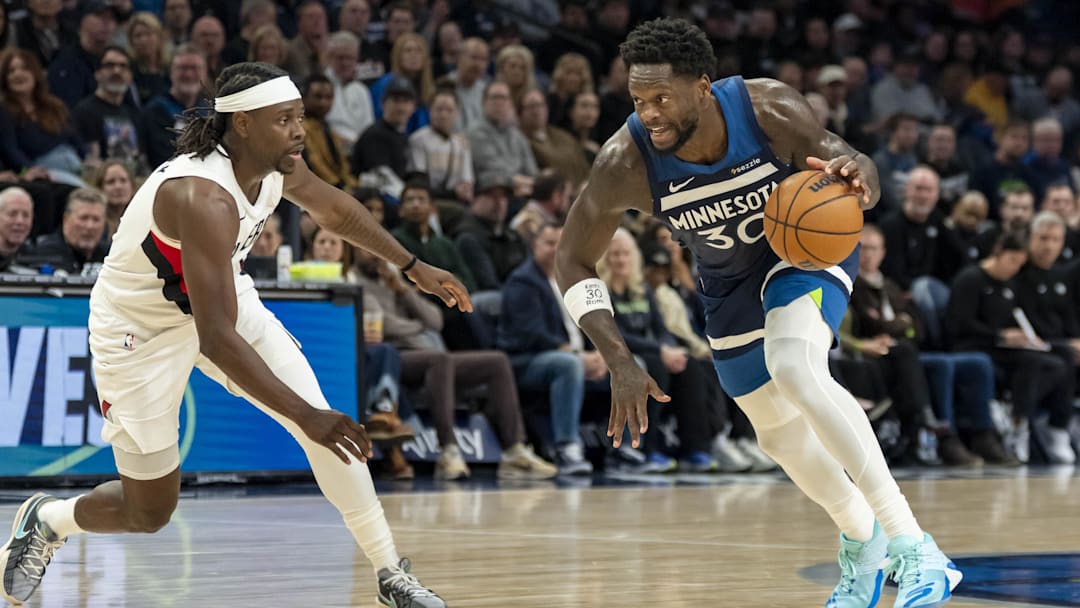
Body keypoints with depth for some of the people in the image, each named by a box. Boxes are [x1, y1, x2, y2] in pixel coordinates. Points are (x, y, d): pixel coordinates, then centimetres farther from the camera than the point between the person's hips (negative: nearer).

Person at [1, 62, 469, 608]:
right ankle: (46, 520, 35)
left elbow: (334, 209, 13)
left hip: (222, 295, 7)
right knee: (150, 511, 3)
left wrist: (412, 267, 15)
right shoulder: (205, 198, -38)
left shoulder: (279, 166, -13)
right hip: (140, 331, -7)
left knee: (321, 417, -9)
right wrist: (304, 417, -45)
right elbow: (215, 338, -42)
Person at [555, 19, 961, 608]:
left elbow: (855, 165, -18)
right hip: (729, 281, 4)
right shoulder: (625, 162, -31)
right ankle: (860, 538, 44)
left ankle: (910, 544, -30)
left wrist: (856, 177, -45)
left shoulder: (770, 110, -34)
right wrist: (621, 363, -28)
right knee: (779, 433, 14)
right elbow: (572, 261, -18)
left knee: (794, 371, -32)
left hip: (807, 245, -4)